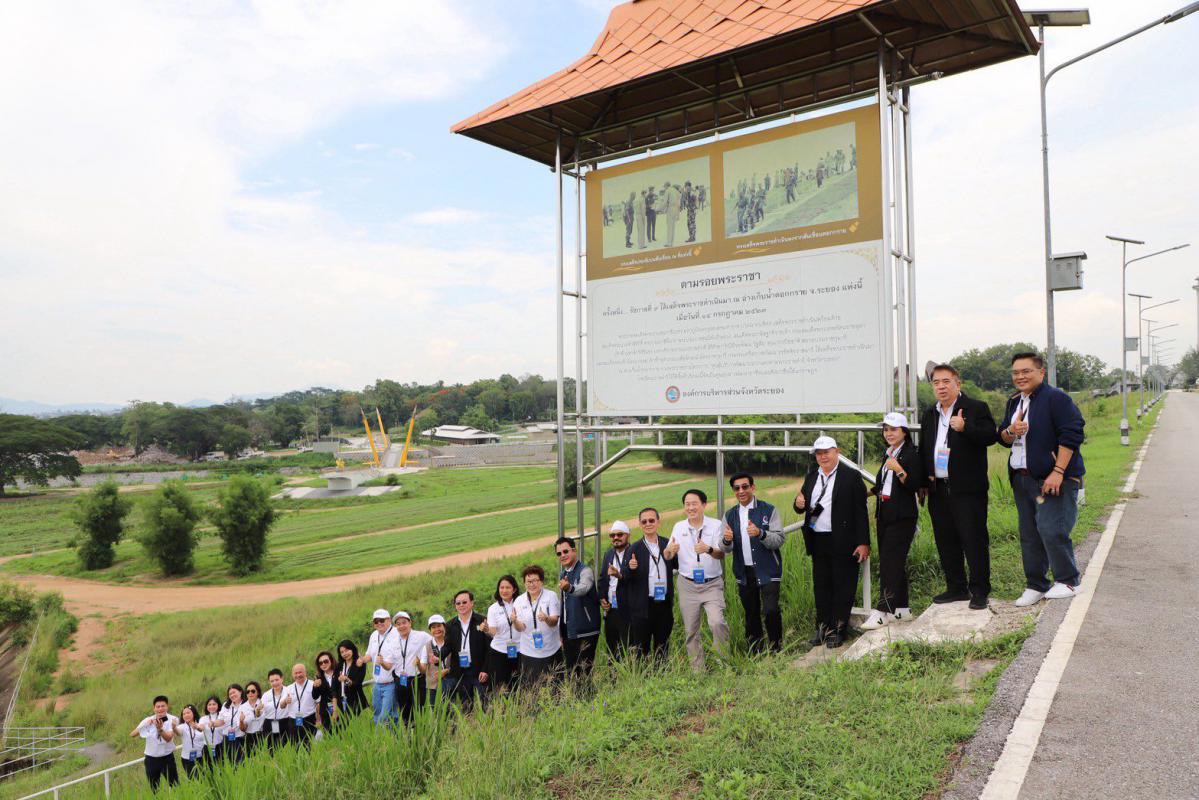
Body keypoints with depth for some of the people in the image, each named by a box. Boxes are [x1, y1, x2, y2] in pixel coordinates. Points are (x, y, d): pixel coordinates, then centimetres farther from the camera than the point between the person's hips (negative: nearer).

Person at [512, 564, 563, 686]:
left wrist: (546, 618, -33)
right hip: (529, 653, 1)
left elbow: (554, 621, -11)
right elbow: (520, 628, -3)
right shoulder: (519, 601, 3)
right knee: (530, 687, -1)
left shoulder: (551, 596, -2)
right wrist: (515, 622, -25)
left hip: (551, 652, -1)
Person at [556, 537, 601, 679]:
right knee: (571, 671, 13)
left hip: (585, 632, -8)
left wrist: (569, 588, -58)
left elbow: (583, 588, -37)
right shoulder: (562, 574, 11)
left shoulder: (585, 571, -14)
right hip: (568, 631, 8)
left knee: (584, 673, -6)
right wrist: (562, 631, 17)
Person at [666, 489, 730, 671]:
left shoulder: (716, 525, -4)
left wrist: (709, 549, -34)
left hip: (712, 584, -3)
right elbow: (666, 556, 1)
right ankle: (697, 669, 20)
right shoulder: (679, 527, 3)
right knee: (690, 630, 7)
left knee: (717, 622, -20)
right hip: (687, 585, 3)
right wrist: (670, 550, -23)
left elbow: (722, 554, -12)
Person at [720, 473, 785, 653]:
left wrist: (760, 533, -30)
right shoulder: (730, 515, 7)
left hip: (767, 571, -4)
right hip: (744, 573, 4)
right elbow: (726, 549, 4)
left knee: (771, 611, -13)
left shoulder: (769, 510, -4)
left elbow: (779, 540, -11)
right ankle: (754, 652, 27)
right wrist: (726, 540, -20)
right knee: (751, 614, 13)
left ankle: (776, 648, 7)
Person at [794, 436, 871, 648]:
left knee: (843, 587, 3)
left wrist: (863, 543, -13)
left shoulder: (851, 476, -6)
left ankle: (838, 631, 13)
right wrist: (799, 504, -9)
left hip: (843, 543, -6)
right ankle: (823, 628, 23)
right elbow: (803, 506, 16)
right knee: (821, 587, 12)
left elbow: (860, 511, -9)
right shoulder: (811, 477, 12)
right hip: (818, 542, 6)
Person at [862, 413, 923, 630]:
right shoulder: (888, 453, 16)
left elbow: (914, 486, -16)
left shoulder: (911, 454, -8)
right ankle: (901, 607, 19)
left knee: (890, 562, -11)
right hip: (884, 514, 8)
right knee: (893, 562, 11)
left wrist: (899, 470, -27)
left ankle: (883, 611, -10)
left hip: (902, 516, -8)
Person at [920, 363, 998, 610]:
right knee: (946, 541, 11)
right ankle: (956, 588, 23)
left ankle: (979, 591, 9)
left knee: (974, 540, -1)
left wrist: (965, 428, -28)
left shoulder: (976, 408, -2)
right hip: (938, 489, 6)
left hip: (968, 488, -6)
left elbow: (990, 436, -14)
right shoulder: (929, 415, 16)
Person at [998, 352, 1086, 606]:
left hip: (1053, 479, -8)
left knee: (1051, 529, -12)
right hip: (1022, 479, 8)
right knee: (1029, 534, 10)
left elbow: (1071, 435, -16)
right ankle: (1035, 585, 19)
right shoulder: (1014, 402, 16)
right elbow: (1002, 437, 21)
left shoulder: (1057, 399, -9)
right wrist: (1011, 431, -4)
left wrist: (1058, 472, -21)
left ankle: (1067, 581, 7)